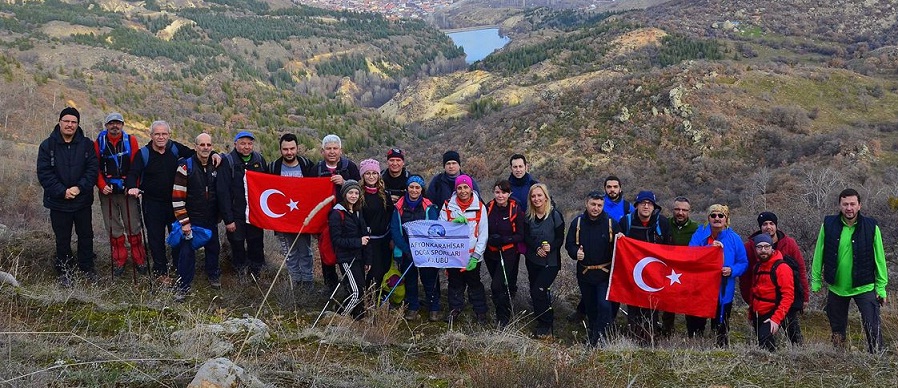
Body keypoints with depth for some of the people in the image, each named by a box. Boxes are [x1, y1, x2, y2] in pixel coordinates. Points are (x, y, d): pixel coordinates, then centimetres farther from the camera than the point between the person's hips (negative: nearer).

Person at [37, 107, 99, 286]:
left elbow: (93, 169, -5)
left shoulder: (86, 144, 0)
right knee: (62, 239, 8)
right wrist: (62, 191, -18)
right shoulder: (47, 145, -4)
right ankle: (64, 272, 21)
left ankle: (87, 268, 27)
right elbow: (44, 173, -9)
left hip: (83, 201, 1)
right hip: (58, 202, -1)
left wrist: (79, 188, -18)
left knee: (86, 236, 11)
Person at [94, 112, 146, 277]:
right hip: (107, 192, 1)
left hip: (128, 191, -1)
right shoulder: (99, 143, 3)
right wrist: (102, 186, -11)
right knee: (114, 229, 8)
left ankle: (139, 261, 12)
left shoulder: (131, 141, 1)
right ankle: (119, 262, 18)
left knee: (133, 227, 2)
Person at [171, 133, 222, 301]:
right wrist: (183, 221, -16)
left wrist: (219, 215, 16)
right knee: (187, 251, -3)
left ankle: (213, 275, 38)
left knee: (213, 248, 15)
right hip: (191, 219, -5)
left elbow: (220, 191, 17)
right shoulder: (186, 166, -13)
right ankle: (183, 286, 8)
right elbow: (177, 197, -14)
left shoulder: (215, 166, 3)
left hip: (211, 219, 5)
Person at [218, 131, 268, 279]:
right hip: (236, 215, -3)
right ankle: (241, 277, 20)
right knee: (237, 247, 7)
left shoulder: (259, 160, 3)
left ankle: (257, 277, 21)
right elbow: (223, 192, -11)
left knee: (257, 248, 9)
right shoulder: (228, 161, -8)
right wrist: (228, 219, -15)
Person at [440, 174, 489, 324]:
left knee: (474, 284, 7)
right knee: (455, 283, 11)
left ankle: (480, 312, 19)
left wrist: (476, 256, -10)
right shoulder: (448, 206, 0)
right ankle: (455, 309, 28)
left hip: (472, 255, -1)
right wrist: (454, 222, -20)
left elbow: (483, 234, -3)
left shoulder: (480, 207, -3)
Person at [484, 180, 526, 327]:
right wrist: (489, 238, -10)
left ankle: (503, 320, 2)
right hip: (490, 253, 5)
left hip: (508, 254, -5)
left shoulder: (516, 210, -14)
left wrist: (503, 239, -22)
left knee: (497, 286, -12)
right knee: (500, 285, 20)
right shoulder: (489, 208, -5)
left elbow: (521, 236, -10)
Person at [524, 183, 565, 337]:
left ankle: (545, 325, 4)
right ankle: (548, 320, 30)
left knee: (538, 291, -13)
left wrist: (550, 247, -28)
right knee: (535, 292, 11)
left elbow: (560, 239, -9)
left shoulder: (555, 215, -11)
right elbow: (526, 237, -1)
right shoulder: (529, 216, 3)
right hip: (532, 260, 5)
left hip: (551, 261, -5)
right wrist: (537, 248, -19)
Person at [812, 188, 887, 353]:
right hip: (836, 288, 2)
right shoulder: (828, 225, -4)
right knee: (837, 330, 14)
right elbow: (819, 255, 2)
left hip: (864, 287, -2)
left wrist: (881, 287, -4)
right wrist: (816, 282, 2)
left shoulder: (871, 226, -7)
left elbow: (879, 258, -3)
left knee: (873, 329, -8)